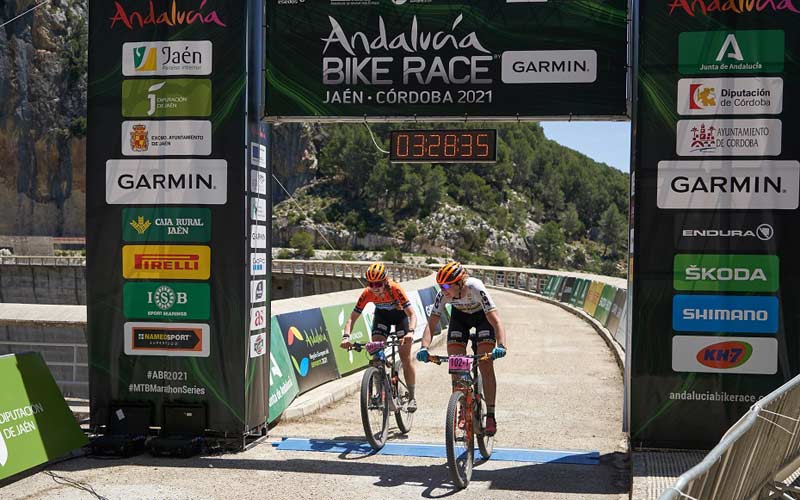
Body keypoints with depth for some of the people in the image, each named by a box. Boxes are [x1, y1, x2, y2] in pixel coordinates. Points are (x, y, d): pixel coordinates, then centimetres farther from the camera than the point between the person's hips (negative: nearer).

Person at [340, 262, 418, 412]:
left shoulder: (394, 289, -37)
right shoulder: (367, 293, -30)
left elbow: (412, 313, -40)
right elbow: (352, 317, -27)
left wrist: (410, 332, -59)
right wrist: (346, 336, -44)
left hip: (400, 314, -3)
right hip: (381, 314, 3)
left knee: (405, 357, -11)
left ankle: (412, 397, 2)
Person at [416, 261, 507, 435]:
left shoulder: (476, 288, -39)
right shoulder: (443, 294, -29)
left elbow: (495, 320, -43)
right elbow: (431, 324, -28)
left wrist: (501, 346, -58)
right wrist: (424, 348, -46)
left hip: (482, 316, -3)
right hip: (460, 316, 3)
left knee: (486, 365, -14)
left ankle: (490, 415, -6)